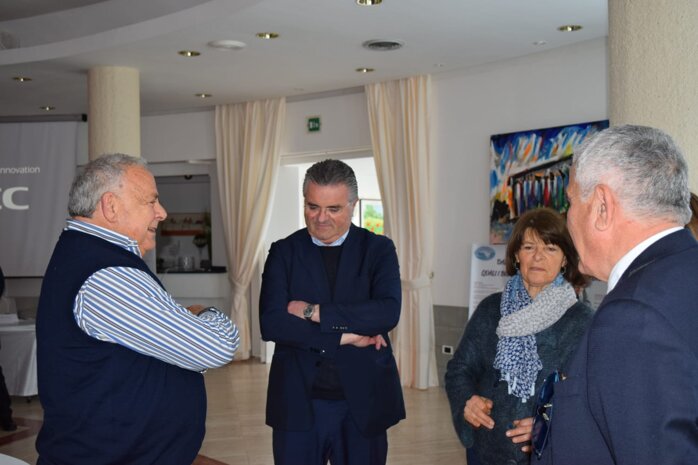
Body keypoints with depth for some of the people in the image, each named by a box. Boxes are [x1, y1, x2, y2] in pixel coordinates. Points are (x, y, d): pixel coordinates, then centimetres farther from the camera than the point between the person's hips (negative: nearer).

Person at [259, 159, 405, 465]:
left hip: (363, 401, 0)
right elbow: (271, 323, -11)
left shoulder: (378, 249, 1)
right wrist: (344, 337, -15)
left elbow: (388, 313, -16)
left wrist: (313, 312, -16)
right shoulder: (284, 252, 2)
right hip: (298, 402, 0)